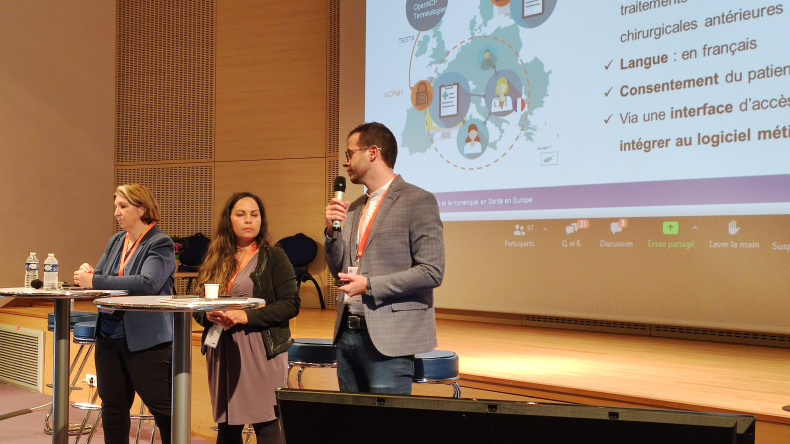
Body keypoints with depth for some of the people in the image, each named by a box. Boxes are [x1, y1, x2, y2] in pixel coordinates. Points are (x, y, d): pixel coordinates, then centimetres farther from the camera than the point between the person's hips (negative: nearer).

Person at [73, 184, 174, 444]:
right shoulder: (115, 242, 12)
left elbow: (148, 283, -25)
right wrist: (88, 274, -9)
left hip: (145, 339, -7)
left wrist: (95, 282, -26)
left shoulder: (160, 244, -10)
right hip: (109, 335, 7)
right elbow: (100, 278, 16)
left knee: (162, 407, -1)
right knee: (112, 407, 15)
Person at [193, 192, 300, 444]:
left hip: (261, 350, -4)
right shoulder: (215, 259, 13)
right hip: (222, 350, 4)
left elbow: (291, 304, -9)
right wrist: (209, 315, -9)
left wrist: (245, 316, -17)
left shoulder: (273, 256, 0)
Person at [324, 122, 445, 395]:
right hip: (348, 333, 7)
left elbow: (432, 272, -14)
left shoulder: (418, 201, -7)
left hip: (390, 339, -7)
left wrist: (370, 285, -17)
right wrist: (332, 230, 2)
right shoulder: (355, 208, 16)